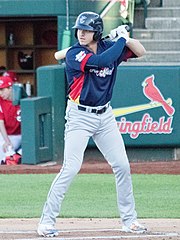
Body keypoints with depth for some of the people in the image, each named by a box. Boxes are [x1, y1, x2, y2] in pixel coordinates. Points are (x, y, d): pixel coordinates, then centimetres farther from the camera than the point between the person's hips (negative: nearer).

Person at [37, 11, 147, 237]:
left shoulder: (109, 47, 2)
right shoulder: (74, 54, -15)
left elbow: (140, 51, 11)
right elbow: (102, 61, -30)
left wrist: (125, 37, -8)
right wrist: (121, 39, -17)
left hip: (105, 116, 5)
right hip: (79, 117, -5)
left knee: (122, 166, 5)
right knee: (70, 168, -13)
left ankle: (129, 219, 16)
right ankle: (46, 220, -8)